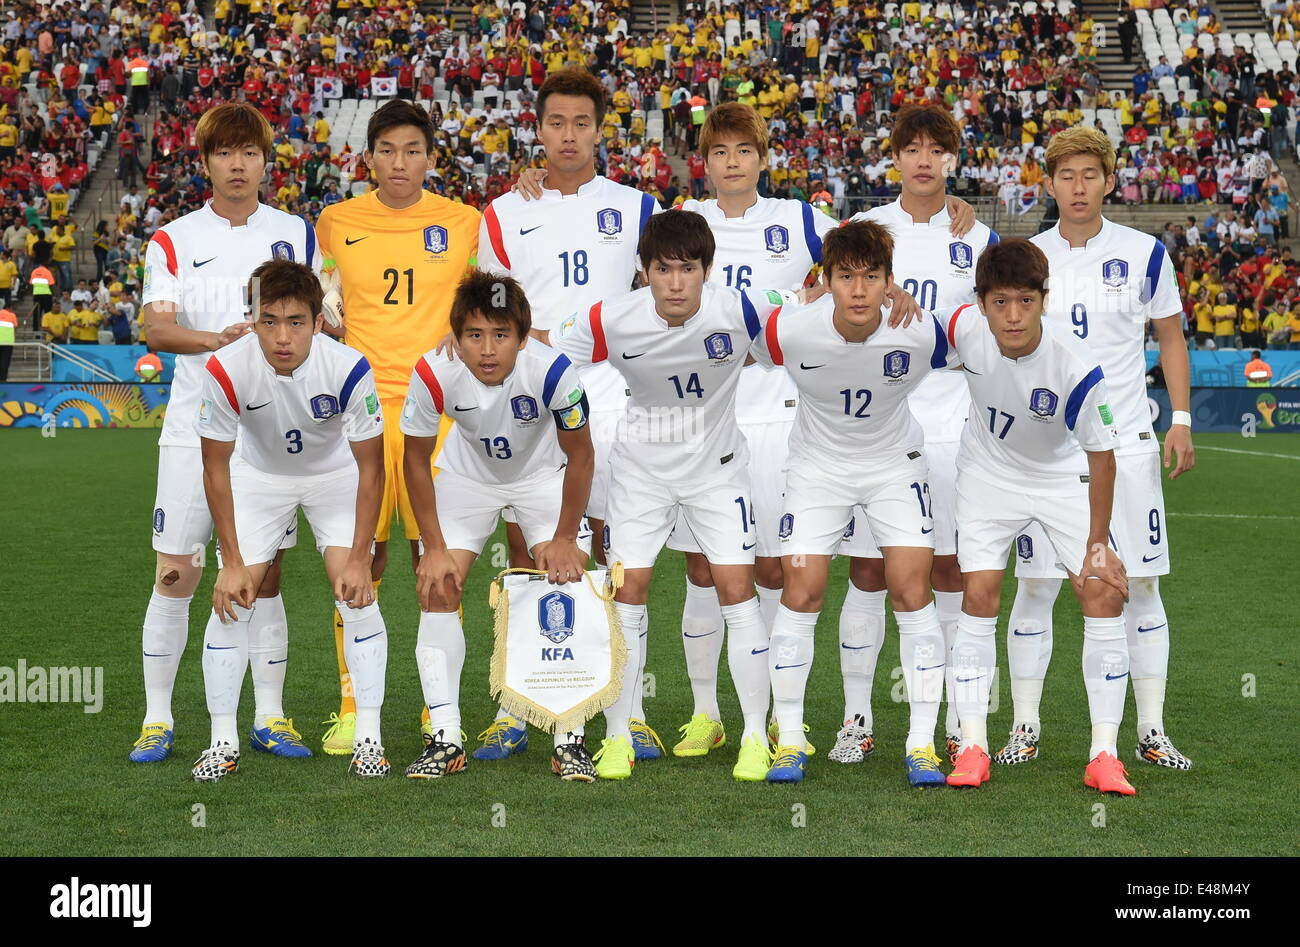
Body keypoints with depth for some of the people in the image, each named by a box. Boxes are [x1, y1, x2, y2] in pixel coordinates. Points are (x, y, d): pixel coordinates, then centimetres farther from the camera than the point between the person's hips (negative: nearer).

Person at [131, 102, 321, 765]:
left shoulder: (297, 234, 9)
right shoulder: (173, 240, 4)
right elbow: (156, 328, -10)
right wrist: (217, 340, -27)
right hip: (194, 428, -1)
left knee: (264, 574, 4)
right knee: (175, 573, -2)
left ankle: (269, 717, 12)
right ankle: (156, 719, 7)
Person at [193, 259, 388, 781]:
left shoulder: (348, 368, -33)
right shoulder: (226, 371, -32)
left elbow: (371, 467, -19)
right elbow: (215, 467, -16)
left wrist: (359, 560, -18)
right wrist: (233, 562, -15)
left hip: (336, 473, -1)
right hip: (259, 475, 1)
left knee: (357, 591, -13)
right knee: (231, 598, -7)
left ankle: (368, 737, -4)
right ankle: (223, 742, 4)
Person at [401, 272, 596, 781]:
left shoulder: (553, 371, -37)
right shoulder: (433, 374, -32)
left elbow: (580, 456, -18)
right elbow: (416, 458, -14)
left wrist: (565, 539, -13)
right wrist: (434, 547, -12)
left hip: (543, 473, -1)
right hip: (468, 473, 1)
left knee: (569, 582, -12)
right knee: (436, 587, -8)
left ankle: (570, 740, -4)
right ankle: (446, 739, 0)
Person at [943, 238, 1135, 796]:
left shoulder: (1077, 367, -32)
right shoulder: (964, 327, -25)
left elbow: (1101, 454, -20)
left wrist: (1098, 544, -15)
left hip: (1064, 477, -2)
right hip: (988, 473, 2)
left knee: (1103, 593, -12)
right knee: (979, 594, -7)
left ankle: (1104, 755, -5)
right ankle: (972, 748, 1)